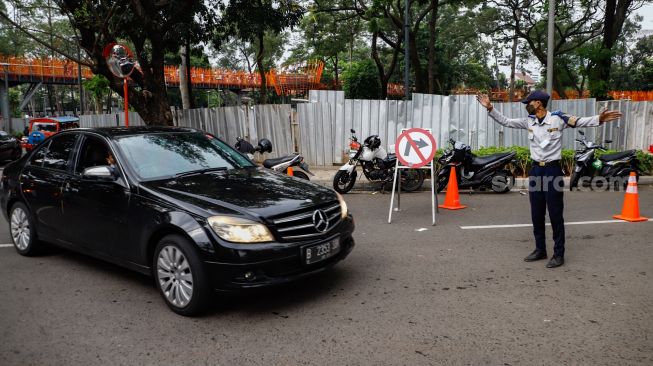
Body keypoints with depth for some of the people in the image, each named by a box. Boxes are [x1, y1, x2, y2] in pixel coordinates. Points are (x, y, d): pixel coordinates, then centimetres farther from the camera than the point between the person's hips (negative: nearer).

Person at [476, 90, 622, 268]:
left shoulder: (558, 119, -9)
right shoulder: (528, 121, 6)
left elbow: (580, 121, -15)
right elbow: (506, 121, 10)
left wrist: (599, 119, -33)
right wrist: (490, 108, 2)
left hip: (553, 170, -5)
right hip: (535, 170, 5)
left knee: (555, 214, 0)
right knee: (536, 214, 12)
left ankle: (559, 254, 10)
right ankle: (540, 249, 26)